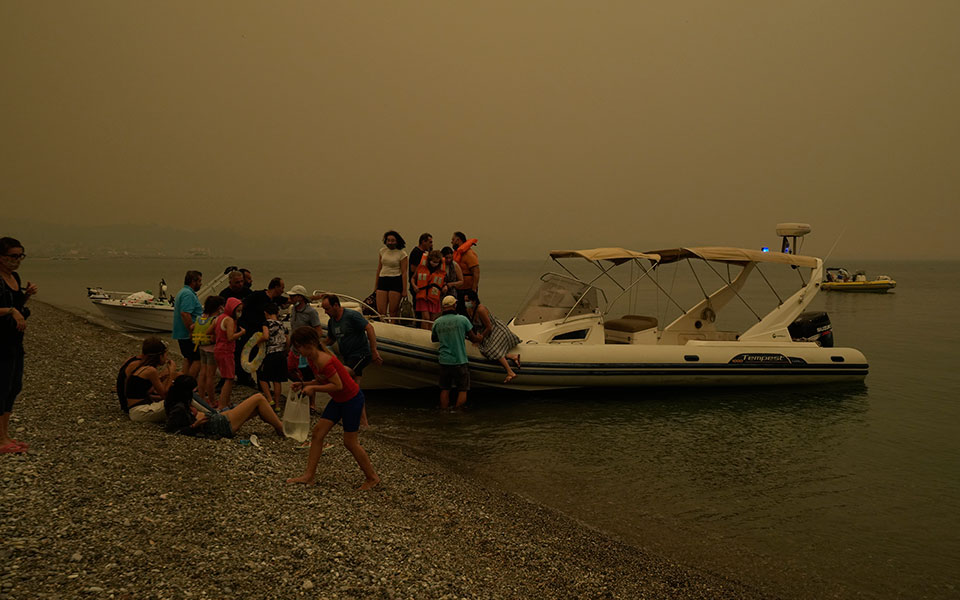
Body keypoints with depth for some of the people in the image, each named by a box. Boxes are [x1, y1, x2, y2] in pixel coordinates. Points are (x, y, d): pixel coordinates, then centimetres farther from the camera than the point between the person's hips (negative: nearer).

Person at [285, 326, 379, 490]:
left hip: (352, 399, -9)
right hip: (338, 400, 9)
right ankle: (309, 475, 9)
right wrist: (304, 385, -2)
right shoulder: (311, 359, 1)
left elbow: (337, 385, -27)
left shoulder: (324, 361, -29)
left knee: (350, 442, 0)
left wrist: (312, 388, -23)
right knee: (318, 431, 4)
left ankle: (372, 478, 17)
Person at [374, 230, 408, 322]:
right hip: (383, 280, 4)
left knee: (393, 311, -3)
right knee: (380, 311, -3)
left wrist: (404, 290, -9)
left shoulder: (402, 254, -3)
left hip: (396, 281, -4)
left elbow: (404, 273, -5)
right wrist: (376, 285, 19)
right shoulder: (382, 251, 10)